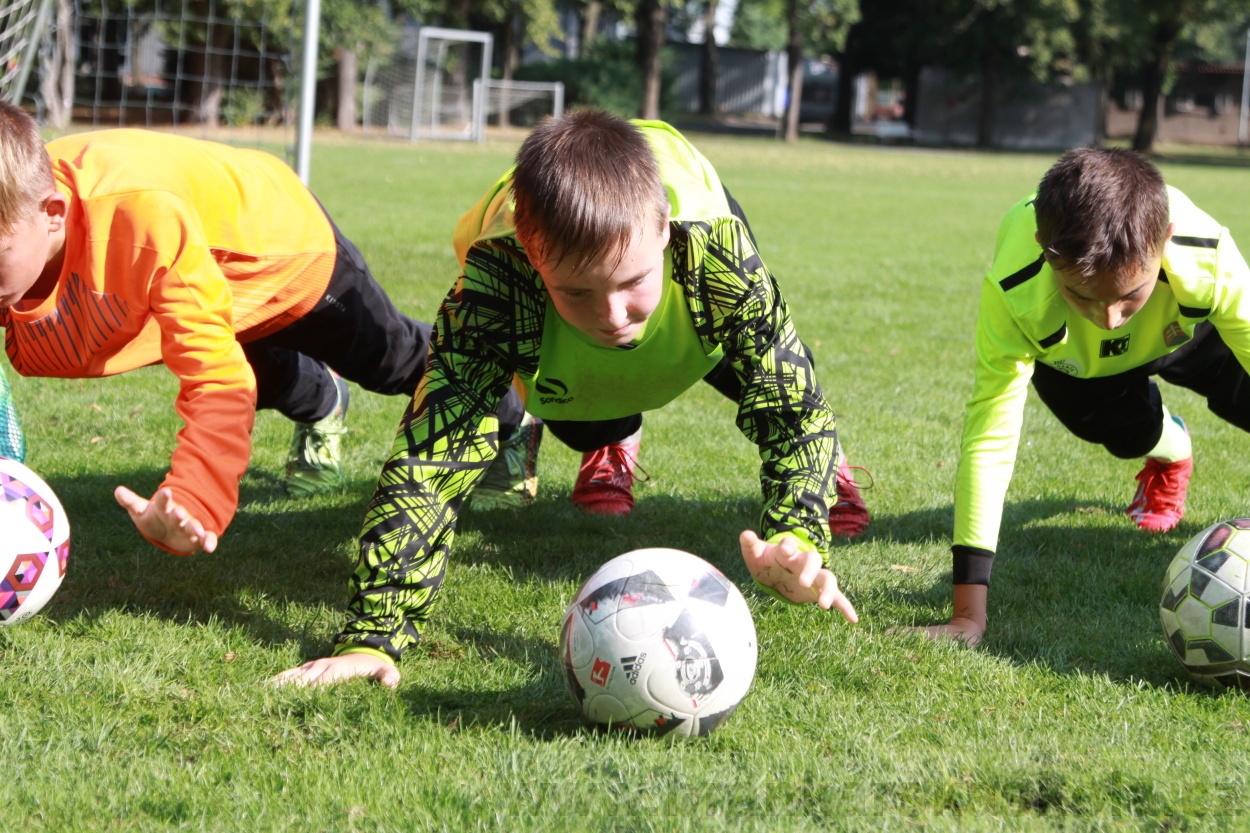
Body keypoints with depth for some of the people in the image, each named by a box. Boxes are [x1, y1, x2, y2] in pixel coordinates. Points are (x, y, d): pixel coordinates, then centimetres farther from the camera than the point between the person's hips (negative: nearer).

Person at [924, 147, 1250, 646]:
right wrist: (968, 615, -47)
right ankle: (1167, 452, 19)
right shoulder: (1013, 293, -45)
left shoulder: (1209, 263, -44)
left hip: (1189, 328, 1)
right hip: (1071, 359, -1)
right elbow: (989, 437, -44)